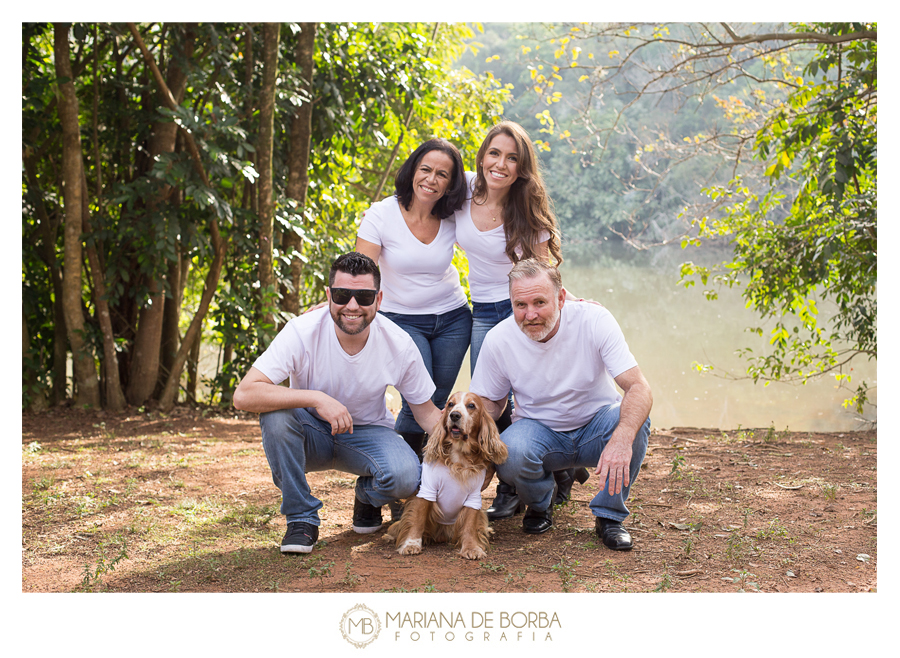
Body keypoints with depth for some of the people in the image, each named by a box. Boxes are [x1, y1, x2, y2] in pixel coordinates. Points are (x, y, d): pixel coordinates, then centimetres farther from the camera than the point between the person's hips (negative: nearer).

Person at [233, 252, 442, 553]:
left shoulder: (399, 344, -18)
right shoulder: (302, 332, -25)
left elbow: (426, 411, -4)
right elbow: (243, 395, -33)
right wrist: (316, 398, -42)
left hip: (368, 433, 1)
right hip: (311, 435, -1)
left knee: (406, 476, -31)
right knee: (276, 413, -34)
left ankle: (368, 495, 9)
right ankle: (302, 518, -14)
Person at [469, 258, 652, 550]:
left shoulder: (595, 321, -22)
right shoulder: (499, 340, -16)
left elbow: (639, 389, -29)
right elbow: (490, 402, 1)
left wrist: (622, 439, -49)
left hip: (595, 428, 0)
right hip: (539, 431, 1)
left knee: (635, 420, -33)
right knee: (508, 455, -33)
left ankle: (609, 516, -9)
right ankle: (540, 503, 5)